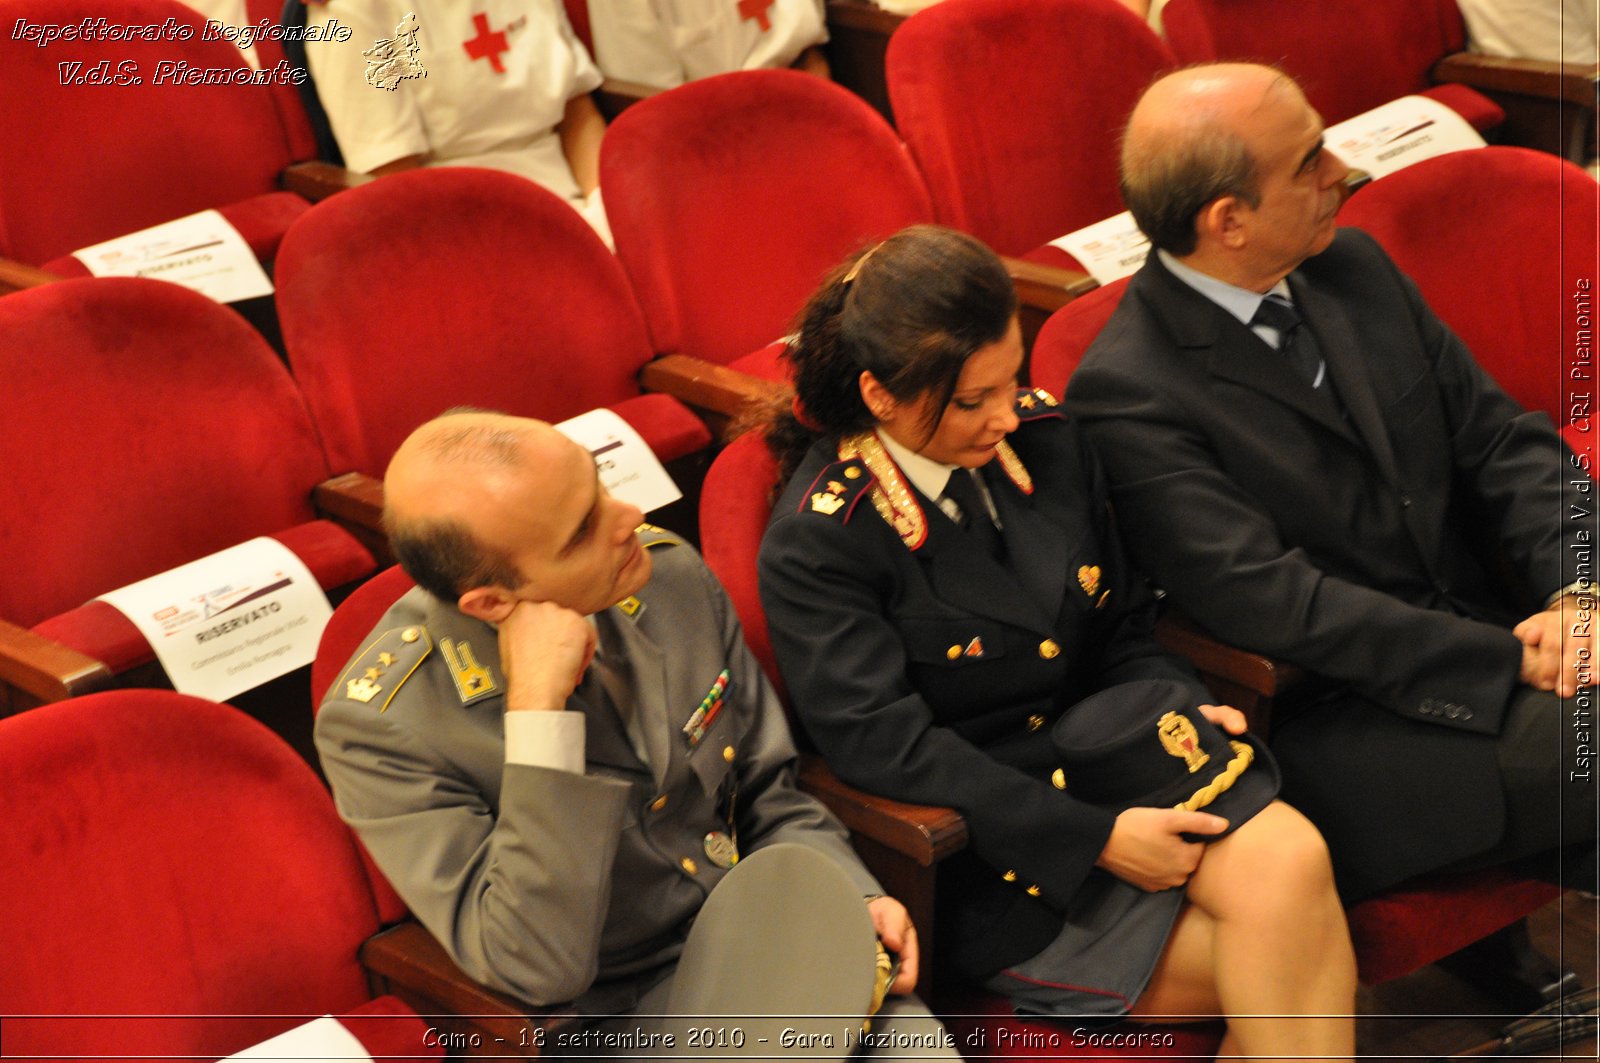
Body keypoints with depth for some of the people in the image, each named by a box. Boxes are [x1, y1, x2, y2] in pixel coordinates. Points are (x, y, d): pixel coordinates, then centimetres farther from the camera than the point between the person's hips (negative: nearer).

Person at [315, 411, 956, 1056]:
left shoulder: (670, 575, -5)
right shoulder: (379, 726, -22)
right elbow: (539, 967, -27)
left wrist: (852, 901, -9)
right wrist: (538, 709, -32)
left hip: (767, 935, 4)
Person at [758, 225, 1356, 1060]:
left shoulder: (1045, 440, 6)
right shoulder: (814, 544, -13)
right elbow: (884, 743, -18)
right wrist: (1095, 839, -22)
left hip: (1116, 765, 6)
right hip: (989, 846, -6)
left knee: (1289, 863, -27)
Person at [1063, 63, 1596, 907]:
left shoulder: (1354, 268, 10)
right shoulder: (1127, 394, -13)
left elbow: (1502, 440, 10)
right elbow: (1272, 601, -19)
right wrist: (1508, 661, -20)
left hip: (1494, 632, 7)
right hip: (1337, 725, -7)